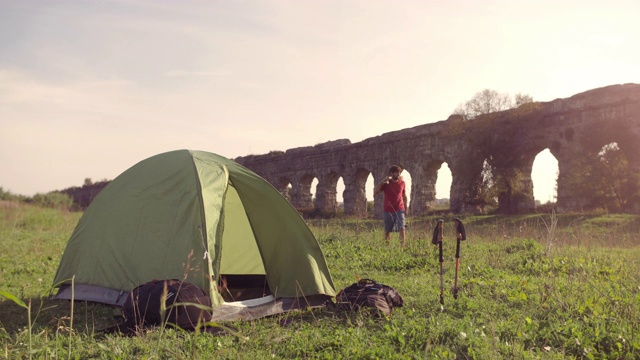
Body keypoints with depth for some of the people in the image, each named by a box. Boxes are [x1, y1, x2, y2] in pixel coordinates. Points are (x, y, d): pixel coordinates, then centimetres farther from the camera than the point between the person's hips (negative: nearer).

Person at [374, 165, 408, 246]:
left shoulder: (402, 183, 3)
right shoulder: (386, 184, -3)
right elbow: (375, 192, -13)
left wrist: (406, 207, 12)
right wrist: (383, 182, -20)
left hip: (400, 210, 1)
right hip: (388, 211, -1)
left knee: (401, 228, -12)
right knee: (387, 230, 7)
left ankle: (403, 245, -14)